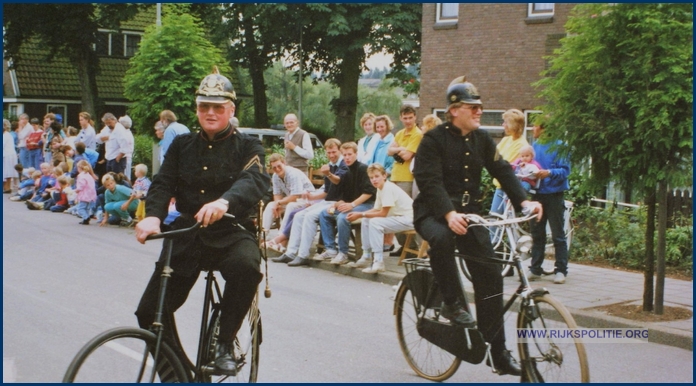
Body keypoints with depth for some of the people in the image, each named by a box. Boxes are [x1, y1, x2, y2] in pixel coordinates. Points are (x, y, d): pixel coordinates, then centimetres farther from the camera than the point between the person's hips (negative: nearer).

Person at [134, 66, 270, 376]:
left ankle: (225, 344, -17)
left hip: (231, 234, -3)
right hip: (187, 236, 4)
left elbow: (255, 180, -19)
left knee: (246, 266, -38)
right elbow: (163, 184, -1)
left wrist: (224, 202, -42)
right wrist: (152, 216, -24)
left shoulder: (248, 147, 1)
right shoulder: (182, 145, 12)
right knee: (150, 313, -5)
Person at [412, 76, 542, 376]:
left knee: (490, 277, -4)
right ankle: (451, 303, -17)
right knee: (441, 238, -41)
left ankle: (498, 351, 5)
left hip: (469, 212, 5)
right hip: (433, 212, -5)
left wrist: (523, 200, -18)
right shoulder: (434, 139, -11)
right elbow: (429, 181, -21)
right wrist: (449, 214, -37)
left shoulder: (482, 139, 7)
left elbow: (502, 171, -1)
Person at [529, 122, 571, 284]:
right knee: (537, 233, 10)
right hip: (537, 194, 6)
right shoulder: (534, 146, 9)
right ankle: (535, 269, 16)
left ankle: (561, 270, 6)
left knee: (558, 234, 1)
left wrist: (550, 172, -28)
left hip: (554, 194, -6)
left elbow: (565, 170, -13)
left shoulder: (558, 146, -9)